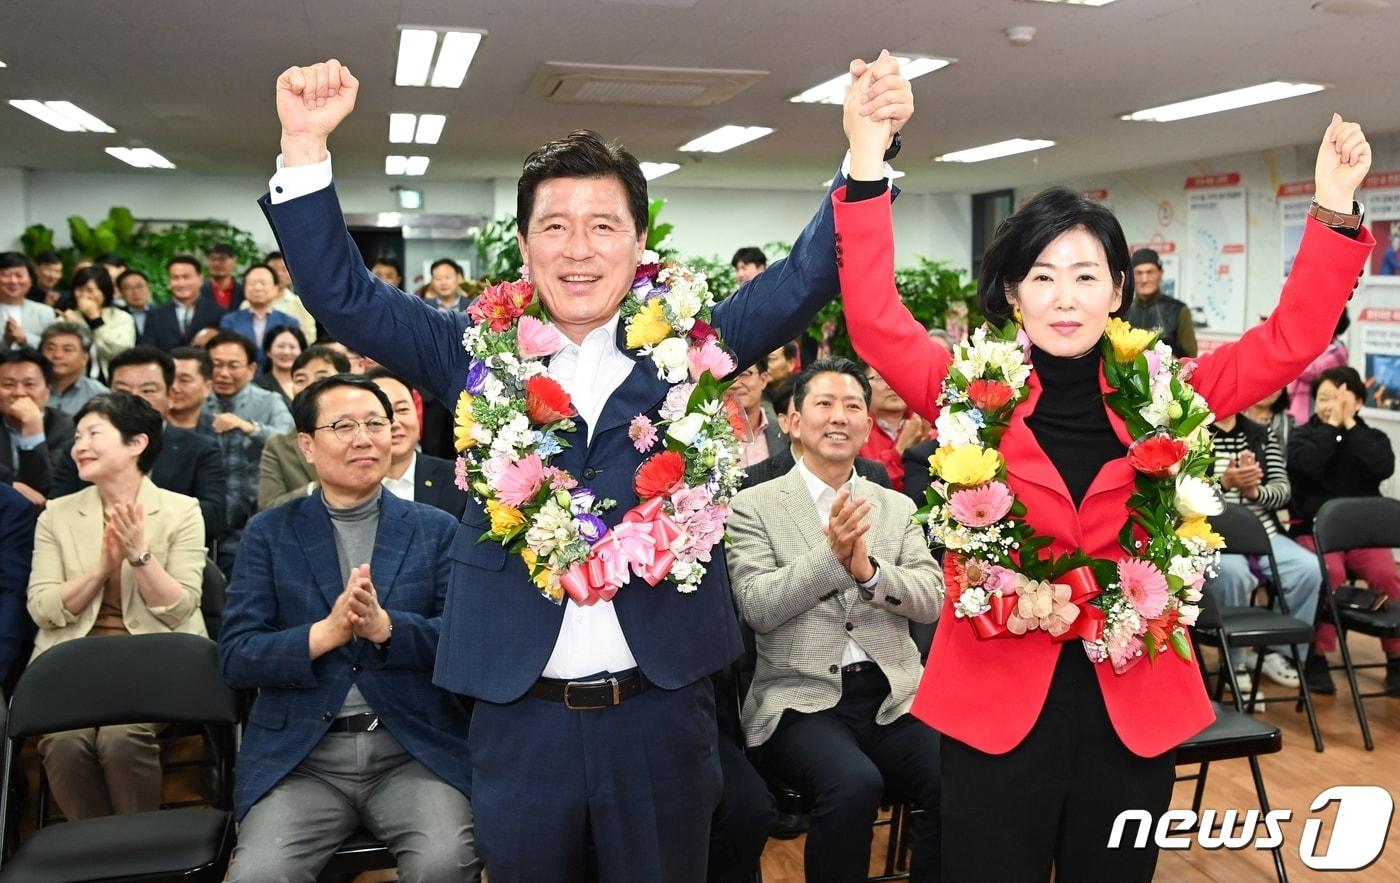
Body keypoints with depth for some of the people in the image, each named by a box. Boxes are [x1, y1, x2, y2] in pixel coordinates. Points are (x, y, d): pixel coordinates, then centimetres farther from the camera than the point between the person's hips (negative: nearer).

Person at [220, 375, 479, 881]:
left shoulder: (437, 530, 8)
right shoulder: (269, 533, 8)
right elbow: (235, 658, 0)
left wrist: (386, 627, -19)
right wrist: (326, 633, -17)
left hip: (417, 750, 0)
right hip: (300, 756, 1)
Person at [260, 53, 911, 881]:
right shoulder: (478, 351, 2)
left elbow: (807, 278, -4)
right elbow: (342, 294, -1)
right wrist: (307, 146, -13)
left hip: (661, 709, 0)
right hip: (519, 715, 1)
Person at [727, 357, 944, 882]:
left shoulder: (897, 507, 14)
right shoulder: (754, 505, 3)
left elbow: (932, 600, 3)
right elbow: (756, 608, -8)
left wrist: (868, 569, -15)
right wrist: (830, 554, -20)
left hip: (892, 695, 3)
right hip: (802, 698, -3)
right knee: (854, 784, -31)